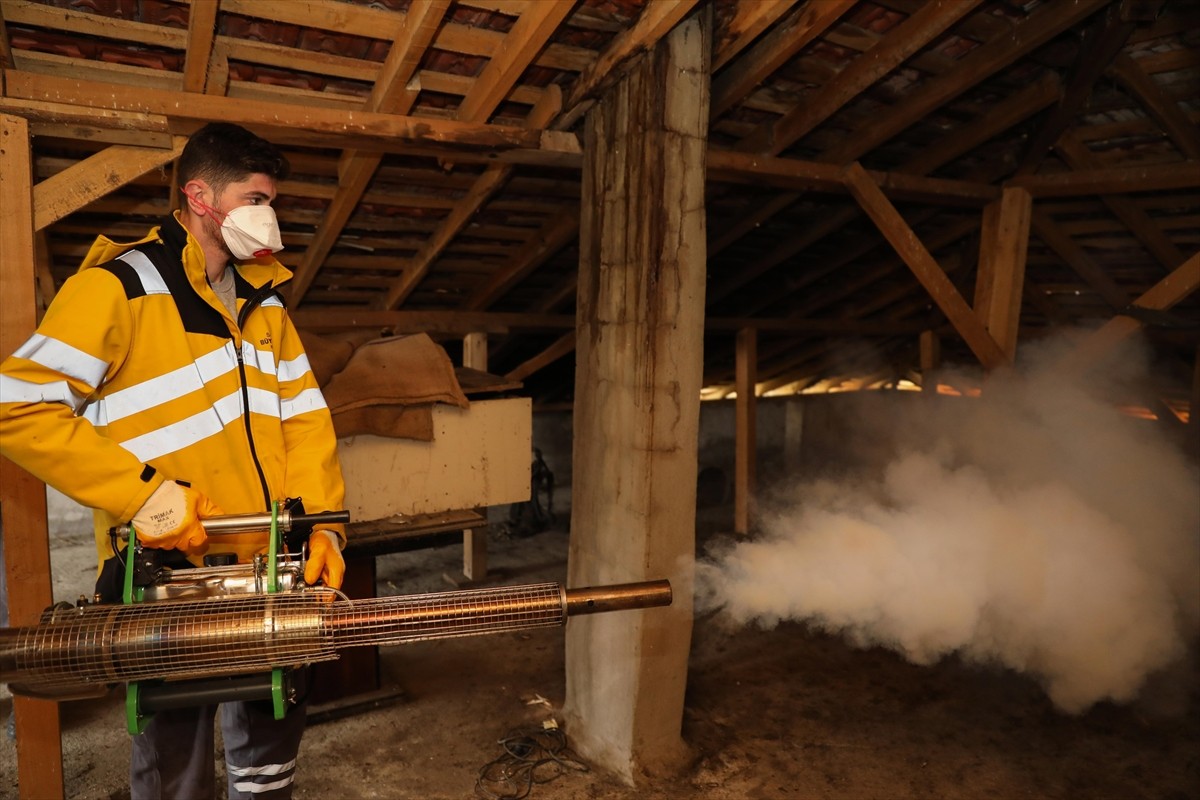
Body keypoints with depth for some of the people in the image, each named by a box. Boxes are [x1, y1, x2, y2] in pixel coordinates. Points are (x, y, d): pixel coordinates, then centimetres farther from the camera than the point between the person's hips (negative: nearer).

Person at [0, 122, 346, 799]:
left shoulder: (266, 301, 11)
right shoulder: (119, 286, -9)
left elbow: (305, 417, 9)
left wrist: (323, 522, -3)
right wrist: (143, 494, -21)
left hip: (273, 572, 6)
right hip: (170, 573, -5)